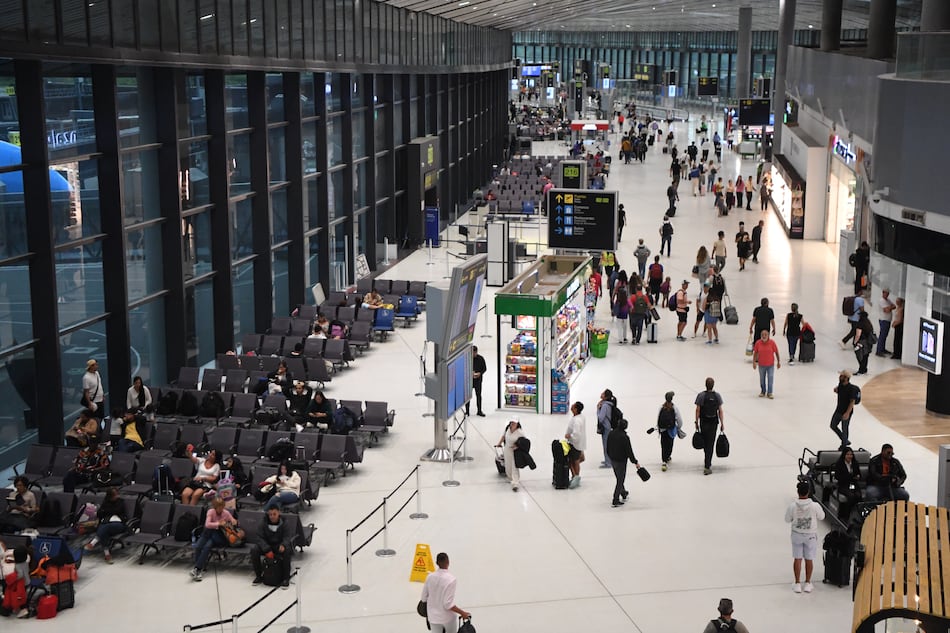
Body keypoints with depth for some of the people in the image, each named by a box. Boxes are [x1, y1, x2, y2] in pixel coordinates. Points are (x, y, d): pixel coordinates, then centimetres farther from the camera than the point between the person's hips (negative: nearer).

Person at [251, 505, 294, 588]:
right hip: (267, 546, 2)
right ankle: (258, 576, -9)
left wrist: (283, 545, -40)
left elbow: (288, 537, -15)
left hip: (280, 547, -2)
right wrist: (267, 550, -27)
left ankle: (286, 578, -24)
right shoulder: (264, 523, -6)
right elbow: (259, 538, -11)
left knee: (287, 550, -35)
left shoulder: (284, 524, -8)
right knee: (254, 549, -25)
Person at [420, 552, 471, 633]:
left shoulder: (429, 577, -9)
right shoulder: (451, 579, -23)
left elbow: (424, 598, 1)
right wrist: (462, 613, -14)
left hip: (433, 617, 3)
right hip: (447, 617, -3)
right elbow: (448, 604, -25)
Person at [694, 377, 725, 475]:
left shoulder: (701, 395, -12)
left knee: (705, 442, 19)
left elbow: (697, 410, -9)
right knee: (710, 443, 2)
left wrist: (697, 422, 0)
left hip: (703, 422, 0)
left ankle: (707, 462, 36)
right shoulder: (717, 396, -7)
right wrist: (722, 424, 2)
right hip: (713, 422, 0)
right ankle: (707, 465, -3)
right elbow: (720, 411, -5)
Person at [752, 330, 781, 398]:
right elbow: (755, 353, 0)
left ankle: (769, 393, 11)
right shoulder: (758, 343, -9)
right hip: (761, 365, 2)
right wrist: (754, 362, -2)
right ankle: (763, 391, 32)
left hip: (770, 365, -2)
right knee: (762, 379, 14)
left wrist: (778, 362, 1)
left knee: (770, 379, 0)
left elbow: (776, 352, -3)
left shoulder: (772, 342, -12)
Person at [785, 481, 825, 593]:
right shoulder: (815, 505, -21)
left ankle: (797, 584, 17)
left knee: (797, 559, 12)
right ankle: (807, 584, 22)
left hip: (797, 534, 0)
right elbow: (821, 517, -3)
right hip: (810, 535, 0)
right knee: (809, 559, 13)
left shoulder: (792, 506, -19)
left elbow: (787, 519, -5)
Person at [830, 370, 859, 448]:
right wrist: (836, 390, -4)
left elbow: (852, 402, -23)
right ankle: (845, 441, 32)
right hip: (839, 409, 8)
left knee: (844, 429, 6)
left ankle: (844, 445, 27)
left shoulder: (851, 389, -25)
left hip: (846, 412, -8)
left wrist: (847, 413, -28)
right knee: (833, 425, 16)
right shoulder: (840, 384, -3)